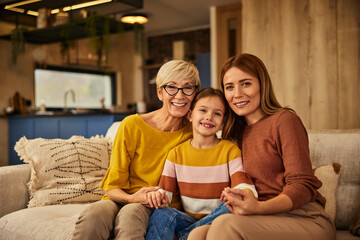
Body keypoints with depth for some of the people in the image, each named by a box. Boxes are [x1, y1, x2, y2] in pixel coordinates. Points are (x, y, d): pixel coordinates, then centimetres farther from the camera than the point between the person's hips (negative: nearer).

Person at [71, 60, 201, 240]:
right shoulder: (132, 126, -7)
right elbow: (112, 187, -3)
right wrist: (132, 198, -24)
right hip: (123, 202, 1)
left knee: (130, 213, -37)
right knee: (93, 214, -34)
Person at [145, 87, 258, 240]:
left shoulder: (230, 150, 1)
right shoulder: (176, 154, 7)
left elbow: (244, 186, -11)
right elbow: (166, 189, 3)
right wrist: (159, 195, -23)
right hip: (187, 220, 0)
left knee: (230, 208, -34)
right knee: (161, 214, -31)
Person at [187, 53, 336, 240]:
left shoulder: (284, 120, -4)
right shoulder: (239, 132, 16)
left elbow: (302, 185, -11)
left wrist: (259, 207, -28)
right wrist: (235, 200, -7)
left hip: (307, 219, -4)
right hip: (267, 221, 5)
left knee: (226, 224, -31)